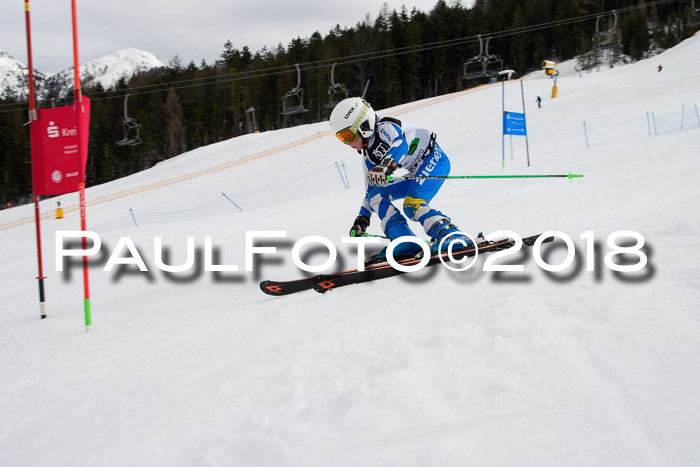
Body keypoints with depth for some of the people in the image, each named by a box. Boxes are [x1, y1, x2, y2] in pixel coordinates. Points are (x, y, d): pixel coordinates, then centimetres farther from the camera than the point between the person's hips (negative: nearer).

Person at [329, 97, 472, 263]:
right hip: (418, 174, 10)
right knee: (376, 195, -2)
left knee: (412, 205, -29)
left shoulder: (385, 128, -16)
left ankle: (454, 237, -33)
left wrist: (387, 164, -56)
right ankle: (405, 243, -14)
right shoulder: (368, 156, 10)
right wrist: (362, 218, 19)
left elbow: (400, 143, -38)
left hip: (435, 159, -10)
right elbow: (372, 186, 20)